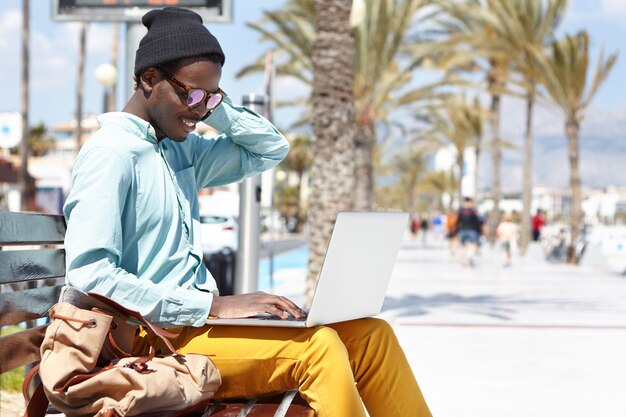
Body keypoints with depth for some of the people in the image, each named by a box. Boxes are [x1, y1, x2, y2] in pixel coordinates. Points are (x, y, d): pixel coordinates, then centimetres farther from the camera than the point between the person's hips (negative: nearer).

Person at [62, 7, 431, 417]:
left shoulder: (182, 149, 17)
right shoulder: (110, 154, -10)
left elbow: (271, 148, 30)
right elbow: (89, 273, -21)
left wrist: (215, 104, 12)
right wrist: (214, 304, -23)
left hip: (197, 321, 9)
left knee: (369, 335, -5)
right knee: (316, 347, -27)